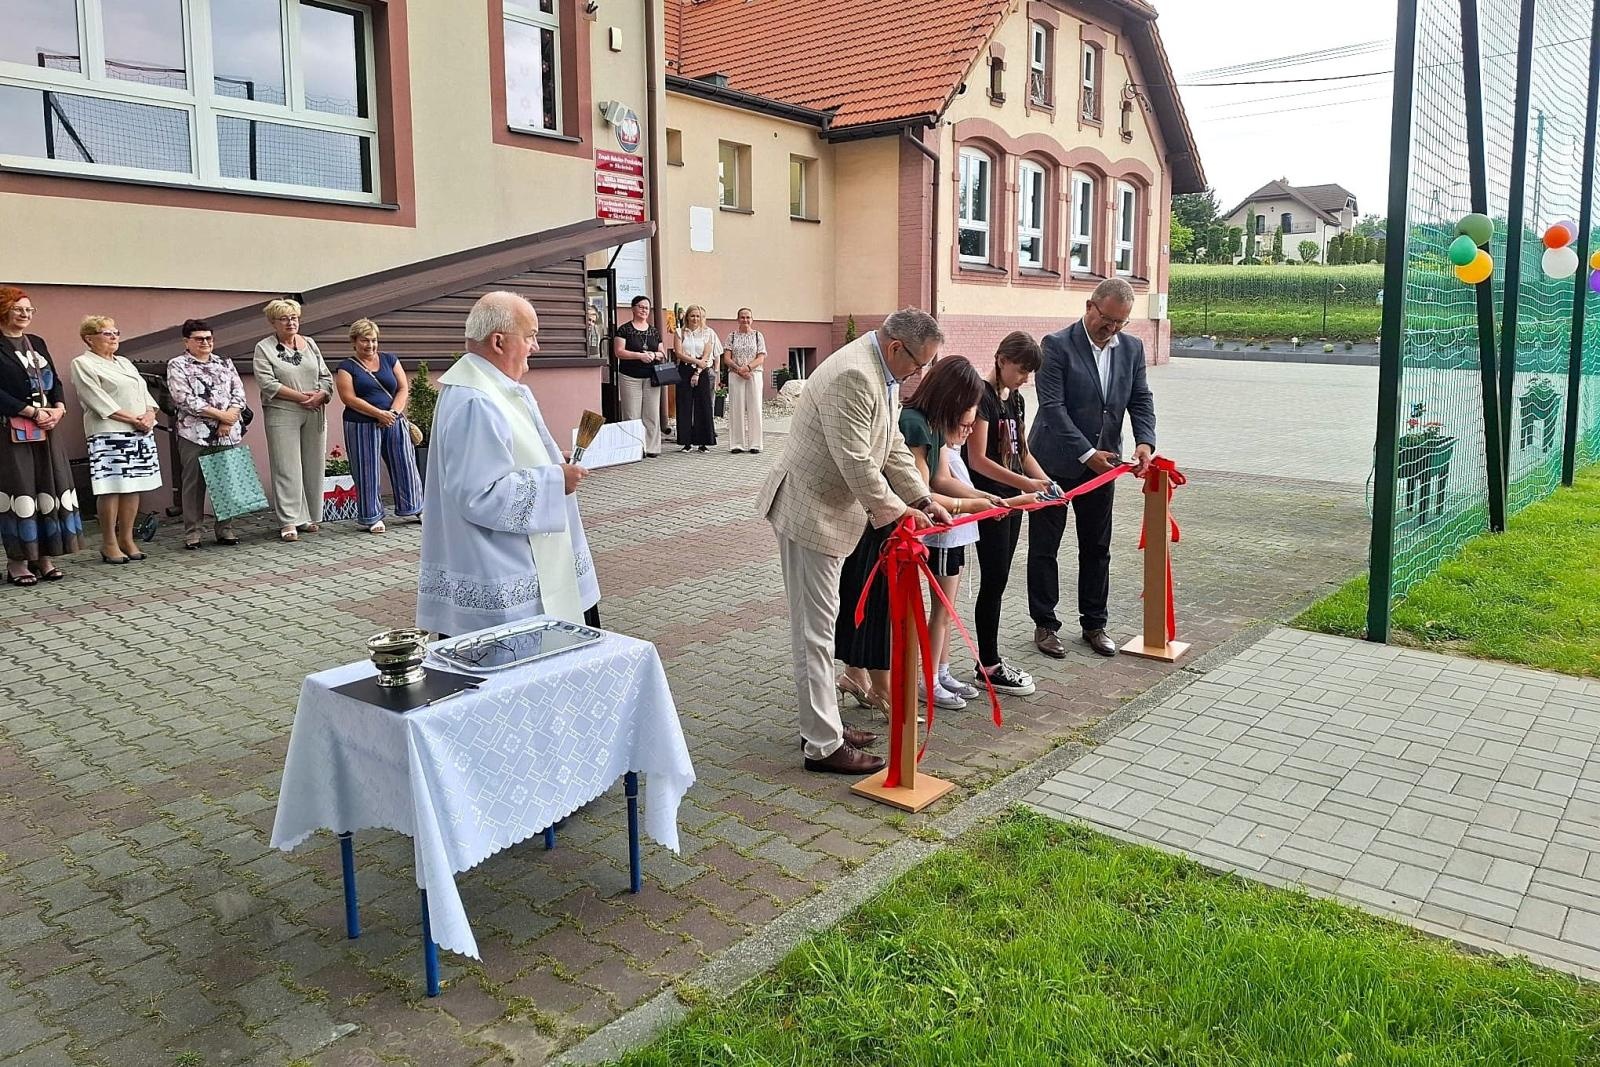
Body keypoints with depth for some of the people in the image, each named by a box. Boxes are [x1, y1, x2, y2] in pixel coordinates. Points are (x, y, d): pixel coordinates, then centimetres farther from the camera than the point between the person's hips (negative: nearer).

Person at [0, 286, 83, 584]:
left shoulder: (37, 343, 16)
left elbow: (55, 381, 15)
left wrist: (59, 408, -2)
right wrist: (33, 412, -16)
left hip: (46, 428, 6)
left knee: (50, 489, 4)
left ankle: (44, 557, 10)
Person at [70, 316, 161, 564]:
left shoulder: (125, 363, 23)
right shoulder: (83, 364, 1)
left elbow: (144, 392, 18)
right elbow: (98, 400, -10)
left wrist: (149, 414, -3)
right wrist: (132, 419, -14)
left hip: (141, 433, 7)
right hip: (109, 434, -7)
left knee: (133, 487, 5)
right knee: (111, 488, -8)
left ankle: (126, 539, 12)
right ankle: (109, 544, -1)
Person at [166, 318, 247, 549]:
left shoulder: (225, 363, 16)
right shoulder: (177, 365, 2)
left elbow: (239, 393, 9)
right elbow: (185, 399, -9)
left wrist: (230, 417, -8)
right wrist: (220, 414, -11)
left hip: (228, 433, 4)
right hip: (195, 433, -4)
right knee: (194, 483, 0)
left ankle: (224, 528, 14)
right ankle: (192, 532, 6)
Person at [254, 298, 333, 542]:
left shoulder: (310, 344, 15)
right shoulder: (264, 348, 1)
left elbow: (326, 376, 13)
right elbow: (267, 383, -10)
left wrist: (320, 395, -8)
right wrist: (301, 396, -15)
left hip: (314, 415, 4)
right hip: (282, 415, -4)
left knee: (313, 467, 5)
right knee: (287, 469, -5)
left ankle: (308, 517, 14)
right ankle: (288, 522, -3)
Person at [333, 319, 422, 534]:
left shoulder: (390, 360, 10)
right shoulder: (347, 367, 1)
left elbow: (403, 389, 6)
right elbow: (349, 398, -10)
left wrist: (394, 412, -11)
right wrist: (379, 414, -17)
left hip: (394, 424, 3)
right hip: (362, 426, -3)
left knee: (404, 465, 8)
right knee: (367, 472, 2)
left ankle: (411, 508, 23)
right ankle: (371, 517, 11)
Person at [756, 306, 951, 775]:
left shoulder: (880, 372, 8)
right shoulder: (852, 376, -25)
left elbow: (891, 446, 12)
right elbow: (855, 462, -26)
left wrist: (922, 499, 5)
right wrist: (896, 511, -16)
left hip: (831, 507, 11)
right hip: (809, 510, -11)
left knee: (819, 624, 17)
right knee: (815, 629, -3)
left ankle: (822, 723, 29)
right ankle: (823, 745, 5)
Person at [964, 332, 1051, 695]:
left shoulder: (1015, 399, 12)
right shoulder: (982, 397, -14)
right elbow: (977, 460, -19)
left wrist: (1045, 481, 0)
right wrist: (1025, 483, -24)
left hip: (1012, 502, 8)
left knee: (998, 581, 11)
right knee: (994, 582, -4)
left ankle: (992, 660, 19)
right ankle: (988, 667, 5)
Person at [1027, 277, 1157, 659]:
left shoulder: (1131, 348, 3)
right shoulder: (1057, 345, -14)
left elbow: (1141, 399, 4)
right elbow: (1052, 406, -19)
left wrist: (1145, 442, -15)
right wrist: (1086, 453, -23)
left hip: (1102, 463, 5)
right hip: (1055, 462, -5)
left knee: (1097, 549, 12)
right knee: (1044, 547, 5)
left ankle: (1094, 624, 25)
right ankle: (1045, 624, 16)